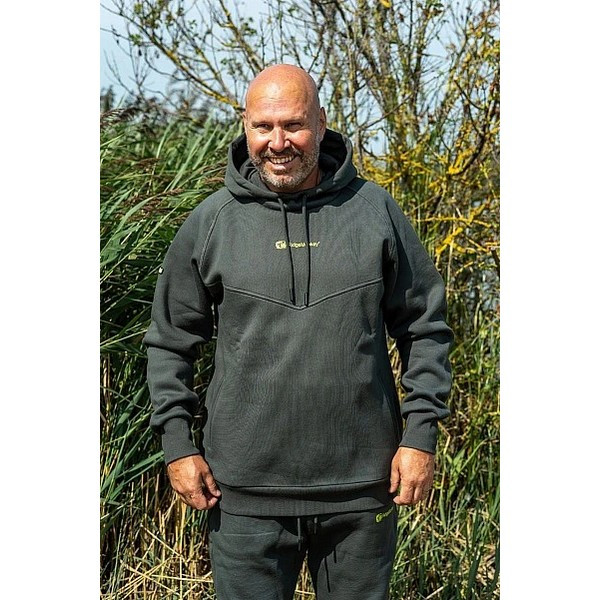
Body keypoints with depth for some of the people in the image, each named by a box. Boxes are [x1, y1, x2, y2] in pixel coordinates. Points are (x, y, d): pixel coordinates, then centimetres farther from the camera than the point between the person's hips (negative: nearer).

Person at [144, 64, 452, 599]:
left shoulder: (374, 210, 3)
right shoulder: (211, 222, 2)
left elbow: (425, 328, 7)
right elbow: (170, 341, 9)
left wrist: (421, 433, 1)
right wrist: (177, 443, 1)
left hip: (363, 489, 1)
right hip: (246, 493, 0)